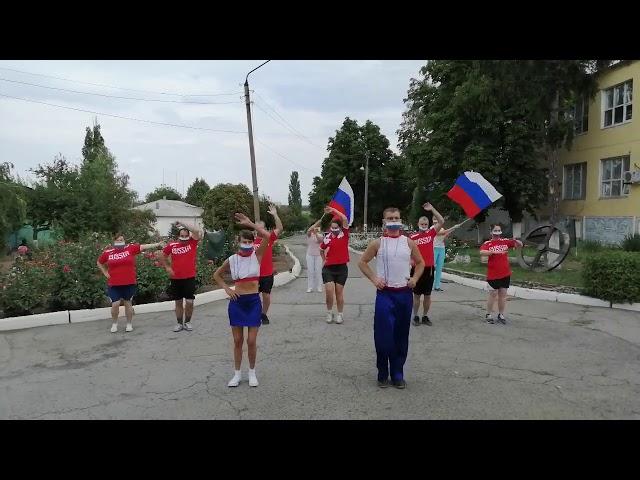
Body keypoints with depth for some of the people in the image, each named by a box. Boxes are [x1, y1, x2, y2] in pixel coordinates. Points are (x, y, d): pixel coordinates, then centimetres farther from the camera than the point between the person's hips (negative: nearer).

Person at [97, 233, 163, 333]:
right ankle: (114, 324, 22)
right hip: (114, 284, 1)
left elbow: (144, 246, -11)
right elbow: (99, 263, 18)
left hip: (129, 283, 0)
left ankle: (129, 324, 25)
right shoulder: (108, 252, 2)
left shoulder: (130, 248, -2)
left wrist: (157, 244, -21)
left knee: (127, 303, 11)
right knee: (115, 304, -1)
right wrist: (105, 273, 8)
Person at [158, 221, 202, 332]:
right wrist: (167, 267, 1)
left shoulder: (192, 242, -4)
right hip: (175, 279, 1)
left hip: (189, 278, -1)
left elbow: (197, 231, -21)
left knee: (189, 302, 1)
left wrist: (183, 224, -19)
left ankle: (187, 322, 20)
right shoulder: (171, 245, -1)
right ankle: (179, 323, 23)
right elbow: (162, 257, 13)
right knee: (178, 302, 11)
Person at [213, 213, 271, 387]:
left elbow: (268, 236, -21)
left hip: (253, 301, -1)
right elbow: (216, 275, 14)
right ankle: (237, 373, 24)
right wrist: (227, 289, 1)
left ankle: (252, 372, 22)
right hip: (237, 302, 2)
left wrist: (250, 223, -20)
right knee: (237, 340, 9)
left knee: (252, 341, 2)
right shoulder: (232, 259, -1)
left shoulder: (257, 256, -5)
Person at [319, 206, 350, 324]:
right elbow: (322, 249, 22)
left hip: (342, 267, -1)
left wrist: (333, 210, -13)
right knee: (329, 291, -6)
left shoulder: (344, 234, -3)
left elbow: (345, 219, -17)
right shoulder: (327, 238, 2)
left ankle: (340, 314, 19)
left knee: (339, 292, 7)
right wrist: (324, 260, 14)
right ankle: (329, 313, 14)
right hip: (328, 268, 1)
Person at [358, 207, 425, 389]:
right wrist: (374, 279, -5)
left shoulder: (408, 242, 5)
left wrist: (415, 278, 2)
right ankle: (383, 374, 11)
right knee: (383, 335, -5)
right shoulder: (378, 243, -1)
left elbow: (420, 262, 17)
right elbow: (362, 262, 7)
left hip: (405, 293, 2)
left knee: (401, 336, 7)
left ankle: (398, 373, 19)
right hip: (385, 294, -2)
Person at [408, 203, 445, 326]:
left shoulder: (431, 233, 3)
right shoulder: (413, 237, -3)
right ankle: (415, 316, 17)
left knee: (427, 295, 10)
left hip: (429, 268, 2)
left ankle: (425, 316, 21)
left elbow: (442, 222, -6)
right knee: (417, 294, 7)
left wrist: (432, 209, -10)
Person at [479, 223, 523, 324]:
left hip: (505, 274, 4)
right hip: (493, 275, -4)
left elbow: (520, 245, 8)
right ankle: (489, 315, 14)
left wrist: (516, 241, -15)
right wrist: (494, 252, -35)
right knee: (493, 294, 1)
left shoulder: (505, 241, 6)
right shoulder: (488, 243, -5)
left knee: (503, 295, 10)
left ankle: (501, 315, 21)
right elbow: (482, 252, -24)